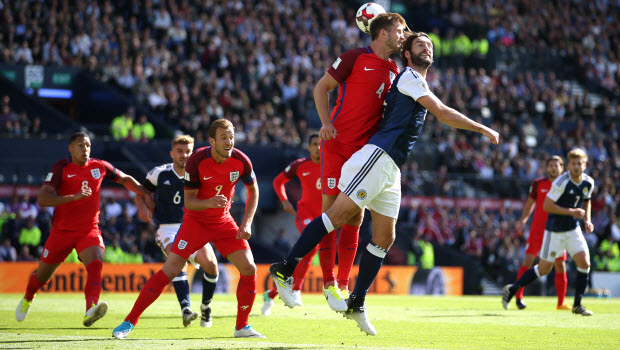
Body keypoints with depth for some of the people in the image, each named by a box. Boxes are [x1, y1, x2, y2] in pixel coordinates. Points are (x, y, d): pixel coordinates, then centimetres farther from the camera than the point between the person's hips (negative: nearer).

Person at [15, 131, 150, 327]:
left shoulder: (99, 167, 1)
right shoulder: (60, 169, -11)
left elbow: (126, 180, 19)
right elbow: (42, 200, -23)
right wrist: (74, 197, -34)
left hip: (89, 230, 1)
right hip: (62, 231, -1)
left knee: (95, 265, -28)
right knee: (42, 276, 13)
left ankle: (91, 311, -46)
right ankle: (28, 299, 47)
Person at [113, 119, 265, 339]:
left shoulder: (241, 161, -14)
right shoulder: (197, 160, -23)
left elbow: (253, 190, 5)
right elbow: (189, 201, -17)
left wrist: (247, 222, -6)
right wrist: (209, 202, -38)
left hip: (223, 221, 3)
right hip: (195, 220, -3)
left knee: (248, 268, -10)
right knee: (169, 271, -13)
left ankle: (242, 327, 8)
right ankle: (129, 322, -6)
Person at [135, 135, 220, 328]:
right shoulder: (159, 174, 3)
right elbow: (141, 192, 14)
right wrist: (142, 207, -7)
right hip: (167, 229, -2)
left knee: (210, 263, -20)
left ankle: (206, 306, 7)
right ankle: (186, 308, -42)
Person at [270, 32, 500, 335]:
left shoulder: (418, 86, 26)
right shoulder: (408, 77, -3)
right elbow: (443, 114, -10)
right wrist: (483, 129, -5)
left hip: (390, 171, 10)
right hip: (376, 158, -10)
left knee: (384, 238, 4)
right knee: (339, 214, -16)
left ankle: (356, 304, 7)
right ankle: (285, 269, -13)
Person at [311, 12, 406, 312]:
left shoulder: (394, 71, 13)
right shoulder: (355, 58, -5)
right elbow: (321, 88, -1)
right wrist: (326, 122, -14)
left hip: (366, 149, 6)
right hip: (337, 144, -6)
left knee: (355, 218, 3)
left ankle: (344, 285, 10)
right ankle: (329, 284, -1)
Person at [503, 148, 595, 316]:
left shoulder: (588, 183, 0)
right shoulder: (562, 182, -21)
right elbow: (547, 205, -21)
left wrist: (587, 220, 4)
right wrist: (571, 211, -24)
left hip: (573, 229, 6)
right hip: (555, 231, -5)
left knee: (584, 263, -10)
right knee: (544, 268, -1)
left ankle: (577, 304, 3)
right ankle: (512, 289, 18)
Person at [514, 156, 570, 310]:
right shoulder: (538, 184, 2)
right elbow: (530, 202, 13)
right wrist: (523, 219, 1)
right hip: (538, 227, -1)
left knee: (560, 265, 1)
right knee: (529, 259, -7)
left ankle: (561, 302, 11)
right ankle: (518, 296, 1)